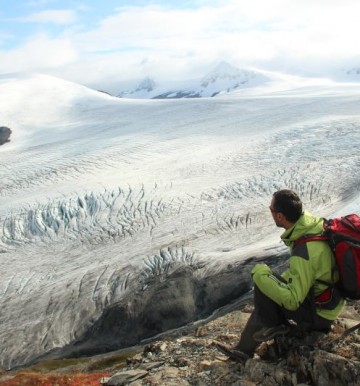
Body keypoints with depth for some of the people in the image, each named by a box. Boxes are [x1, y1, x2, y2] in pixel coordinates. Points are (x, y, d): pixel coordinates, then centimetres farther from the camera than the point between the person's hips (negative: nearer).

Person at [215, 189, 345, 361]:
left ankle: (273, 325, 4)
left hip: (317, 314, -9)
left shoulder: (304, 254, -35)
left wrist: (261, 274, -23)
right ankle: (244, 349, 25)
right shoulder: (315, 224, -9)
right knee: (267, 302, 17)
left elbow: (292, 301, -30)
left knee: (262, 284, -19)